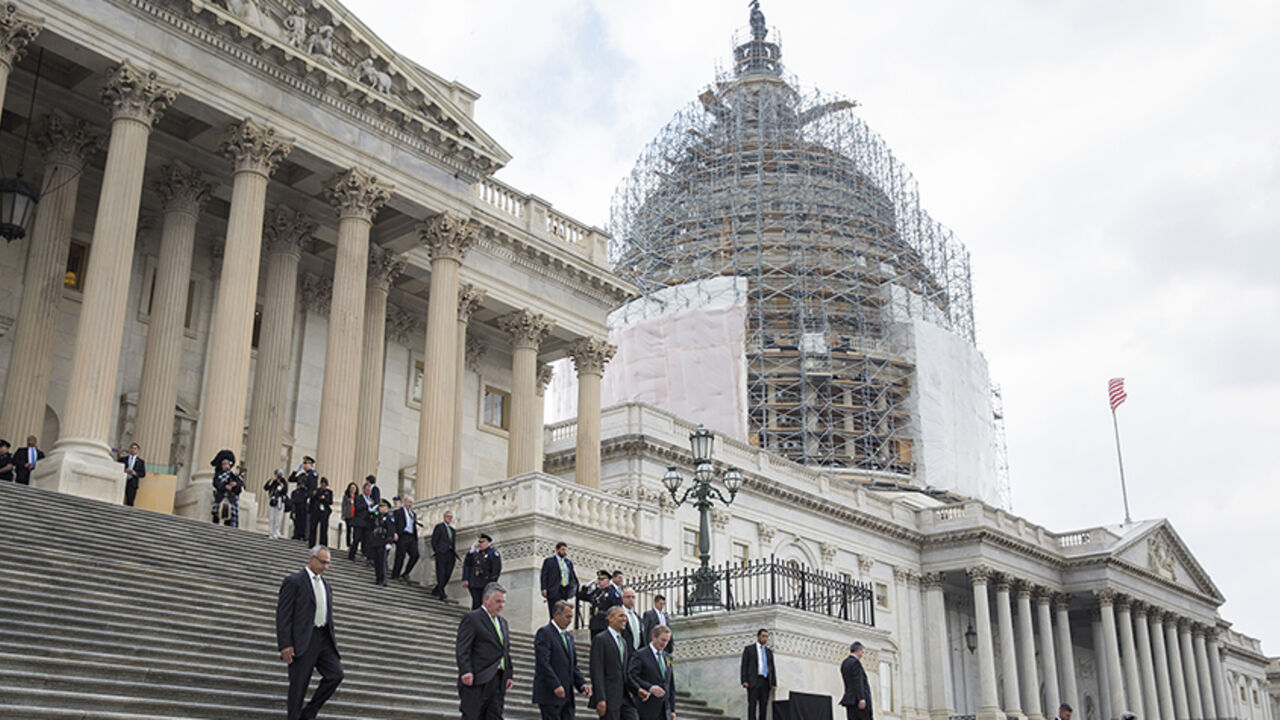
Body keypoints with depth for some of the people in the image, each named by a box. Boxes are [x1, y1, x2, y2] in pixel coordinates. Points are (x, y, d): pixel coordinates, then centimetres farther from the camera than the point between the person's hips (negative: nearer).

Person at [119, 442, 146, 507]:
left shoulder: (141, 461, 14)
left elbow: (143, 474, 9)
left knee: (130, 502, -12)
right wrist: (124, 470, -10)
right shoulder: (123, 459, 17)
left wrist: (135, 473, -9)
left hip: (132, 483, -1)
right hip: (122, 481, 1)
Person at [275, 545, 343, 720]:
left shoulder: (326, 585, 19)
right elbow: (283, 614, -9)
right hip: (303, 641, -6)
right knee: (299, 684, -2)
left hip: (324, 639, 6)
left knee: (336, 674, -7)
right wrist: (285, 645, -16)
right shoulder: (294, 581, -4)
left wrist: (333, 640, 15)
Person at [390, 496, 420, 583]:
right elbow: (392, 523, -7)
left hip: (412, 537, 6)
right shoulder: (398, 511, 3)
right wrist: (394, 533, -20)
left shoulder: (413, 514, 22)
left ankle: (405, 574, 5)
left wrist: (416, 539, 13)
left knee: (415, 555, -5)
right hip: (402, 536, -6)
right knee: (401, 556, -6)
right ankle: (395, 576, 5)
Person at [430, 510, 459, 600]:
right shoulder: (439, 526, 2)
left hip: (450, 554, 6)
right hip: (441, 553, -6)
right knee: (441, 574, -8)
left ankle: (436, 590, 17)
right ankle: (441, 594, -8)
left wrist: (454, 552, 9)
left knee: (447, 575, 3)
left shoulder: (451, 529, 22)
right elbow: (434, 540, -2)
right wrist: (436, 551, -7)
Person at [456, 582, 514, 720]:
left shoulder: (502, 622, 21)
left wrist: (509, 674, 13)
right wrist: (466, 672, -23)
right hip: (478, 680, -7)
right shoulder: (471, 618, -4)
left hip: (498, 681, 7)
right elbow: (463, 650, -12)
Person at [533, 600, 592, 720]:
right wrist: (556, 686, -24)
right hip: (550, 695, -8)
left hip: (567, 695, 8)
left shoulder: (568, 636, 19)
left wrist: (582, 683, 4)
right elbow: (543, 662, -18)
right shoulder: (544, 633, -8)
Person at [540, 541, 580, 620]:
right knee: (554, 615, -11)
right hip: (554, 591, -5)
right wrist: (544, 589, -11)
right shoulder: (549, 561, 6)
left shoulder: (569, 562, 19)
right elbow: (544, 576, 0)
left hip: (565, 591, 5)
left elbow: (572, 575, 18)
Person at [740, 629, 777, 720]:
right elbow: (743, 665, -1)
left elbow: (772, 668, 16)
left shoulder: (769, 651, 18)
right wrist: (744, 681, -12)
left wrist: (774, 684, 6)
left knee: (764, 706, -1)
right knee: (752, 705, -11)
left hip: (766, 682, 4)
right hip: (753, 681, -4)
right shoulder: (749, 649, 5)